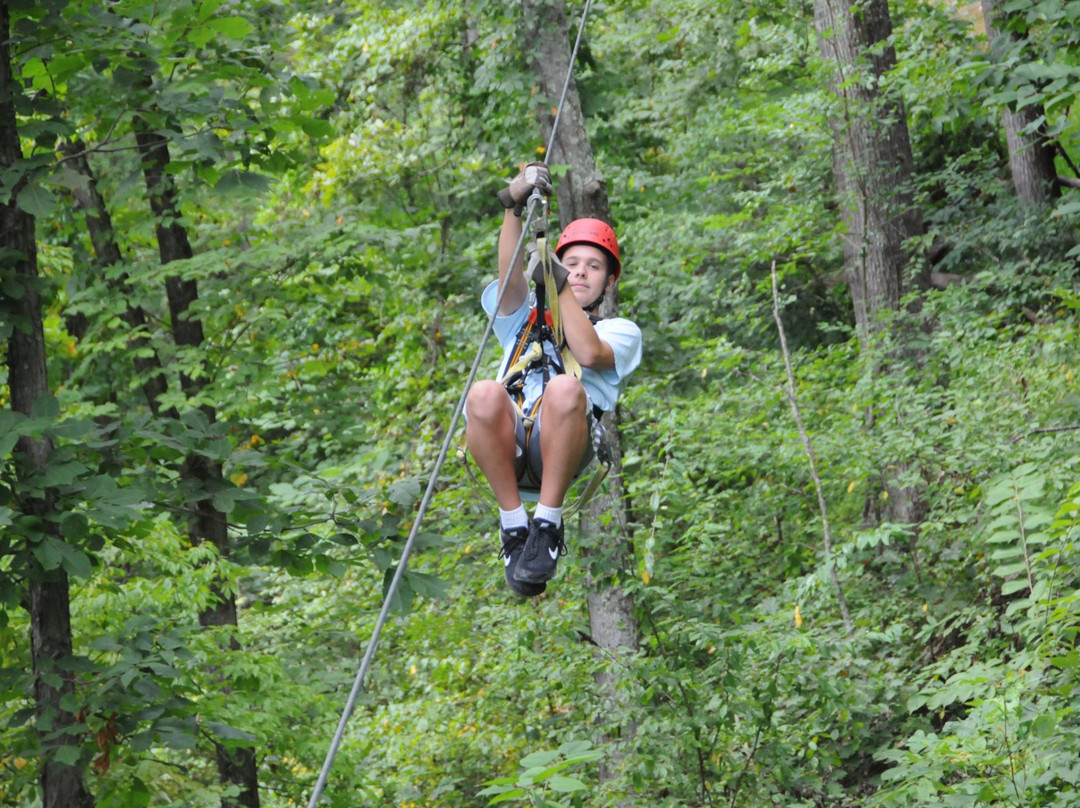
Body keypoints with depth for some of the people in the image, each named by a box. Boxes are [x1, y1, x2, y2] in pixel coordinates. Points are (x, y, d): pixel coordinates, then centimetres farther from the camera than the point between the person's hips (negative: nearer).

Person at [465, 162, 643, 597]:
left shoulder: (621, 331, 28)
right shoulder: (526, 318, 35)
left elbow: (590, 354, 2)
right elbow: (510, 276, 11)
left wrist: (560, 287, 5)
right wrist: (514, 207, -3)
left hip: (562, 446, -2)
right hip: (508, 443, 2)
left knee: (565, 388, -37)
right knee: (484, 394, -34)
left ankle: (548, 523, -24)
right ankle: (513, 524, -20)